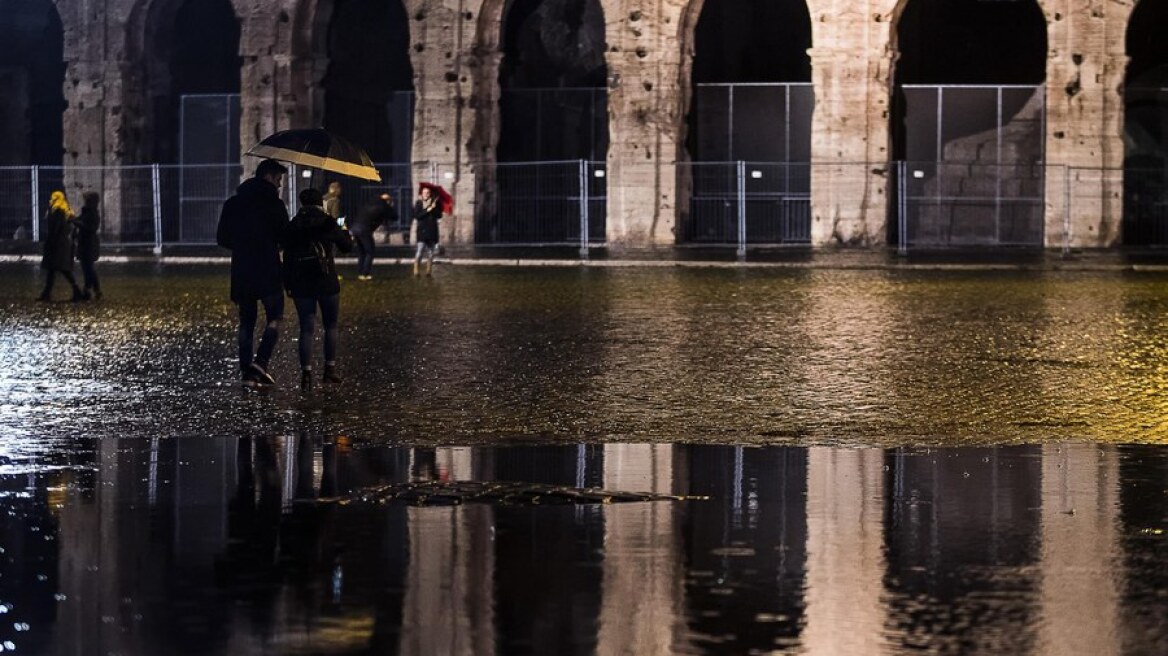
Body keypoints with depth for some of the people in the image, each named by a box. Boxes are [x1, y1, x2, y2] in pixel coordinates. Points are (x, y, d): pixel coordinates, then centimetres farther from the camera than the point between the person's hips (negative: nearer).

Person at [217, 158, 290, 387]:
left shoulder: (233, 204, 8)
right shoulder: (273, 205, -8)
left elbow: (222, 239, 12)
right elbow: (285, 238, -7)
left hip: (241, 272, 5)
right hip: (268, 272, -5)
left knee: (246, 321, 10)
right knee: (274, 318, 3)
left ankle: (247, 371, 5)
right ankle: (260, 362, -16)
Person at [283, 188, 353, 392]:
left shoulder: (292, 226, 3)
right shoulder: (327, 223, -3)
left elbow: (287, 257, 3)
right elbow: (347, 246, 9)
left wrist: (288, 285, 8)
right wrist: (345, 232, 30)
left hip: (301, 285, 2)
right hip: (326, 283, -2)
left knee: (306, 328, 2)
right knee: (330, 326, 14)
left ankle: (307, 372, -10)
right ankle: (330, 369, 14)